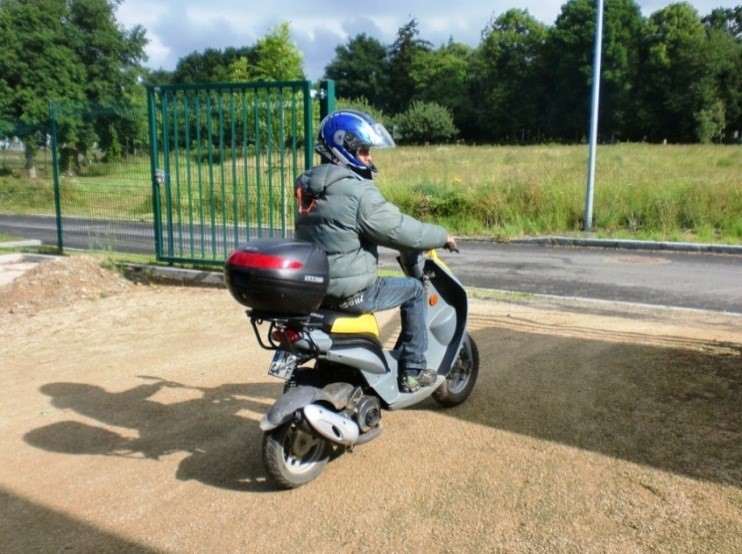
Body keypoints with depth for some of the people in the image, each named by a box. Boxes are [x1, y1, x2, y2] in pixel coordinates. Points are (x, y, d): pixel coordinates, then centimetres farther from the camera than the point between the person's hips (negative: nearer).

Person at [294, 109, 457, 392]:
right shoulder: (358, 191, -19)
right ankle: (413, 371, 16)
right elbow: (398, 229, -16)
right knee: (414, 290, 11)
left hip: (312, 289, 9)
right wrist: (441, 236, 1)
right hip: (349, 292, -8)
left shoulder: (306, 185, 7)